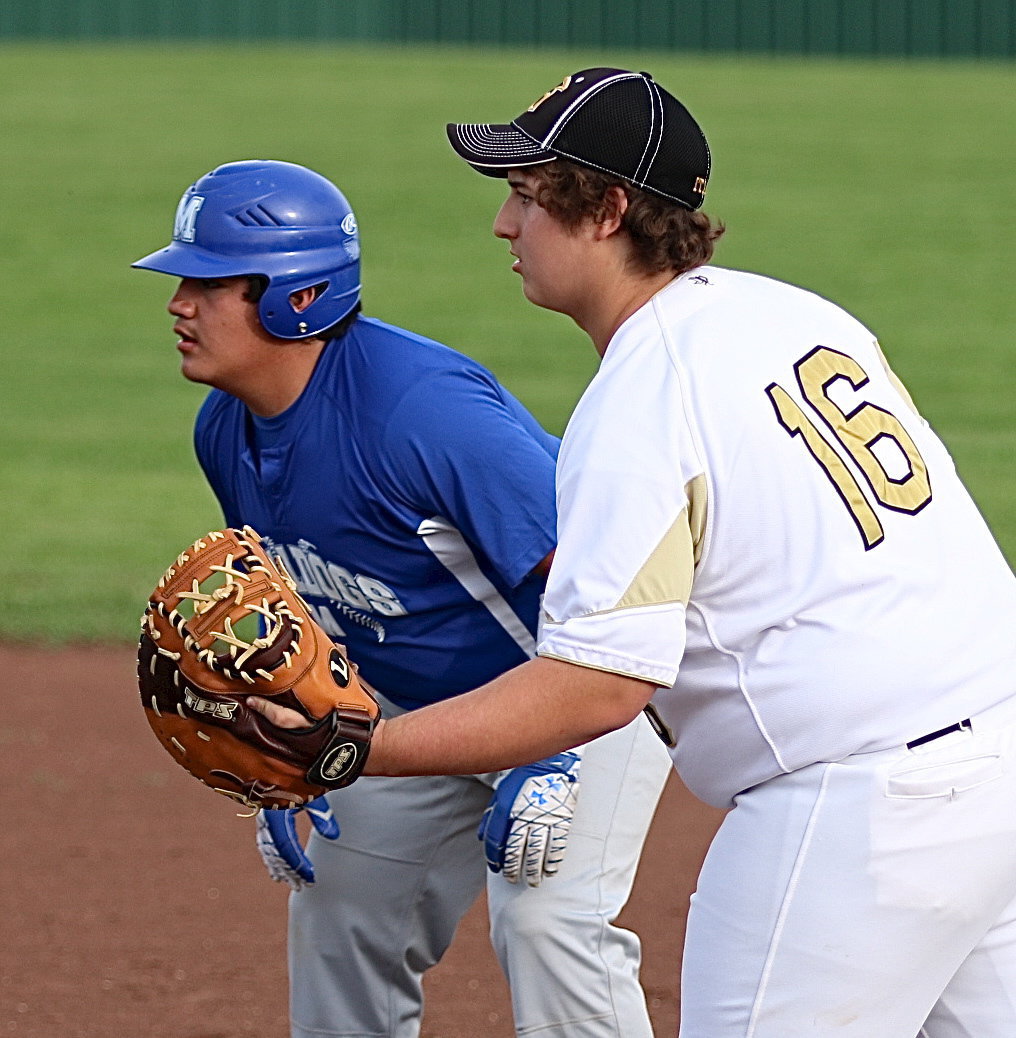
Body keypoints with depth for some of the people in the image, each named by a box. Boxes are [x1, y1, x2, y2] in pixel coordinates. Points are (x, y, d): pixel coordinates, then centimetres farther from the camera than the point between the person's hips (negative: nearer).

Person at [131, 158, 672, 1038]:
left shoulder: (416, 410, -34)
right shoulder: (227, 434, -6)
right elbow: (290, 594, 12)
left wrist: (547, 761, -35)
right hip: (424, 700, 9)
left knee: (545, 918, -25)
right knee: (340, 911, 13)